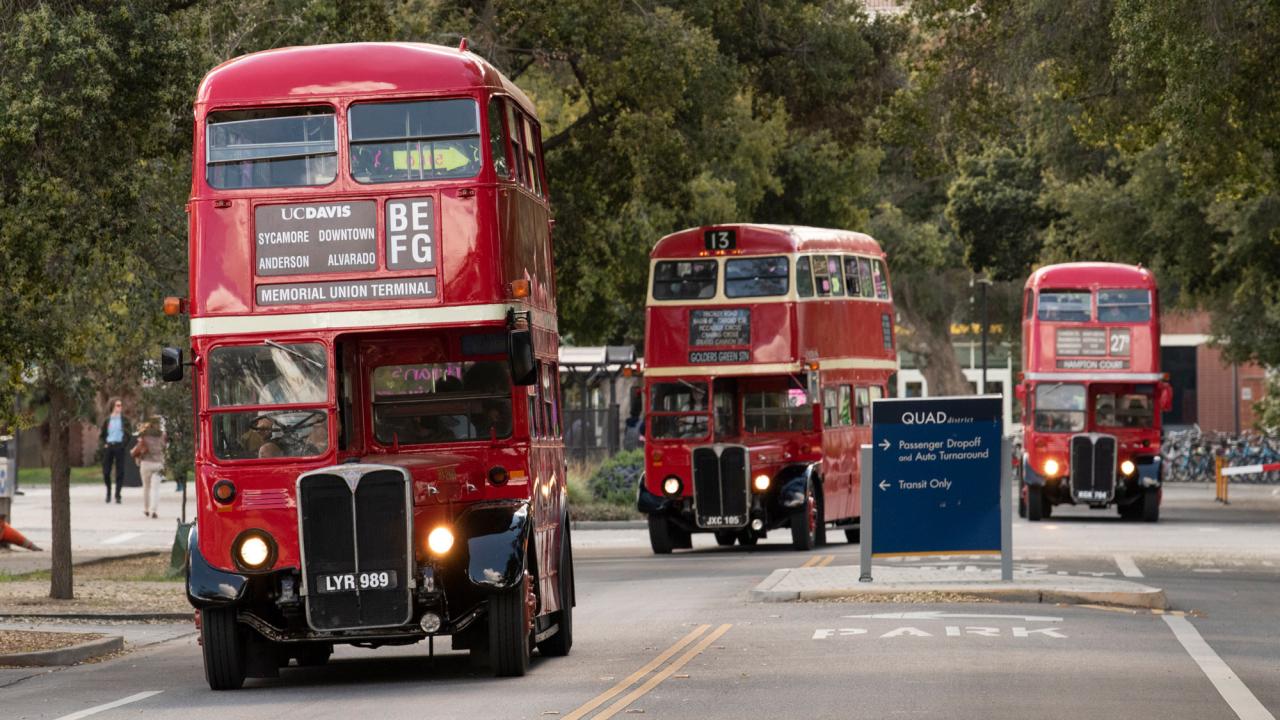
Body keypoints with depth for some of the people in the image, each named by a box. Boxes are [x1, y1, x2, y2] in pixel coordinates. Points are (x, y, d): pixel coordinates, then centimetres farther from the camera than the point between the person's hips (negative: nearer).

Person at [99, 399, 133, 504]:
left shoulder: (125, 420, 5)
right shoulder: (107, 420, 10)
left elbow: (129, 434, 2)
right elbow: (101, 435, 15)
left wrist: (123, 444, -10)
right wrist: (103, 444, 0)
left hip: (119, 447, -2)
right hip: (108, 447, 2)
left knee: (120, 472, -4)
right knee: (106, 471, 1)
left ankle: (117, 494, 1)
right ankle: (108, 492, 19)